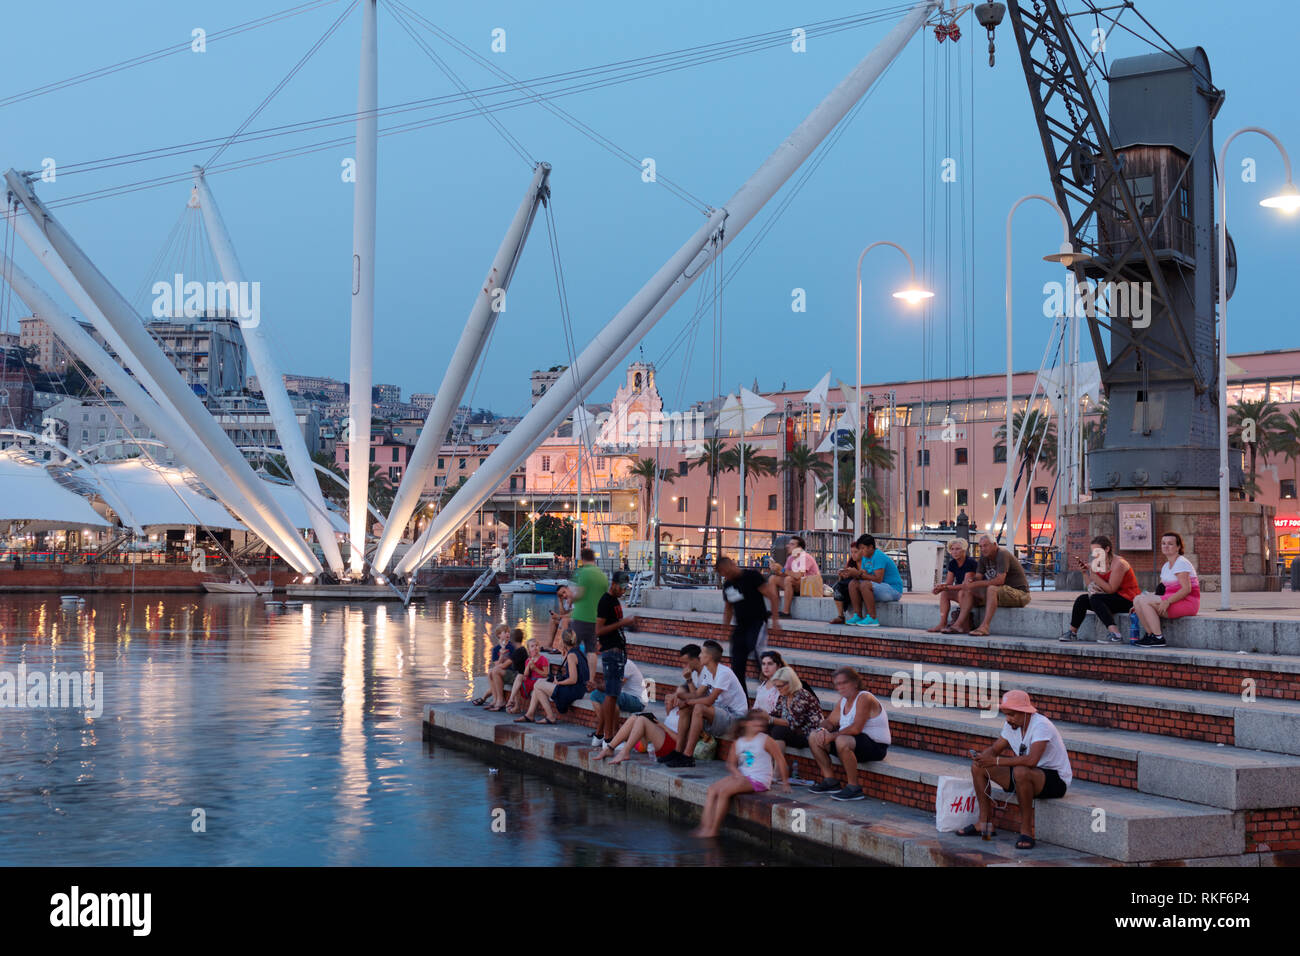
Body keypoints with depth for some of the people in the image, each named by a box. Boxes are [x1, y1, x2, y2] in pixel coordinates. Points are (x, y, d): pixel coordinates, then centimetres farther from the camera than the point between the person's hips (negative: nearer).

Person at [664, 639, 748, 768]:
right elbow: (697, 694, 5)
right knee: (685, 709, -2)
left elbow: (710, 700, -24)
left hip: (735, 717, -9)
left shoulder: (724, 673, -20)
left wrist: (687, 701, -16)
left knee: (699, 708, -30)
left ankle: (688, 756, -29)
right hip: (721, 712, 9)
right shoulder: (708, 671, 10)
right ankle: (680, 751, -5)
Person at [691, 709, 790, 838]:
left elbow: (780, 760, -3)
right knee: (712, 788, -12)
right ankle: (706, 826, -17)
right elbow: (731, 763, 15)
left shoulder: (765, 740, -5)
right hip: (741, 776, 7)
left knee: (724, 791, -24)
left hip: (758, 780, -7)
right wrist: (737, 773, -8)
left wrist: (785, 782, -1)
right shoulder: (738, 742, 10)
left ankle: (713, 831, -19)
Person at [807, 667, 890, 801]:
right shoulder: (842, 701, 11)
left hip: (876, 745, -10)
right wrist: (822, 730, -8)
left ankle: (854, 788, -26)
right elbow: (830, 721, 15)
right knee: (814, 737, 4)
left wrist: (833, 735, -22)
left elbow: (856, 728, -28)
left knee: (842, 741, -38)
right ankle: (830, 781, 7)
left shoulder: (864, 698, -18)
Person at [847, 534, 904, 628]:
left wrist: (860, 574, -21)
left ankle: (872, 619, -28)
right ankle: (858, 616, -9)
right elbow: (865, 576, 5)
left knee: (865, 585, -31)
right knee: (853, 584, -3)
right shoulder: (865, 557, 10)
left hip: (894, 589, -9)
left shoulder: (878, 556, -19)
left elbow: (878, 579, -26)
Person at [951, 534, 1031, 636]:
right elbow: (978, 577, 3)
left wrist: (975, 584, -28)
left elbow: (1000, 580, -28)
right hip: (1000, 593, 9)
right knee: (968, 591, -2)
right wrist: (970, 580, -22)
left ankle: (984, 627, -41)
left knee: (992, 589, -37)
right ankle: (960, 625, -12)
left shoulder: (1003, 554, -19)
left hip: (1019, 592, -9)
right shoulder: (984, 557, 7)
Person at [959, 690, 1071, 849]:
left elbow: (1031, 760, -38)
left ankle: (1026, 830, -26)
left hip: (1056, 780, -8)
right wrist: (981, 756, -13)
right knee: (978, 766, 0)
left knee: (1021, 772, -40)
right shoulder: (1011, 725, 1)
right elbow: (994, 749, 11)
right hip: (1028, 776, 8)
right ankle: (985, 823, 5)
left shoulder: (1041, 725, -25)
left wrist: (997, 761, -35)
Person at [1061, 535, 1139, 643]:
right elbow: (1091, 588, 4)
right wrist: (1085, 572, -8)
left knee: (1095, 599, -29)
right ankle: (1072, 633, 9)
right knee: (1082, 600, -1)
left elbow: (1110, 589, -23)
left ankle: (1115, 634, -41)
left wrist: (1094, 574, -24)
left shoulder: (1118, 563, -17)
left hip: (1128, 600, -9)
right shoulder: (1100, 563, 7)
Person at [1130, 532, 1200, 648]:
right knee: (1137, 599, -3)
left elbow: (1186, 589, -20)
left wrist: (1168, 601, -28)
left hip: (1187, 602, -9)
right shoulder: (1166, 566, 19)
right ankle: (1149, 634, -6)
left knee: (1144, 601, -21)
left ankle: (1159, 638, -21)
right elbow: (1161, 591, 18)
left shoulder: (1181, 563, -10)